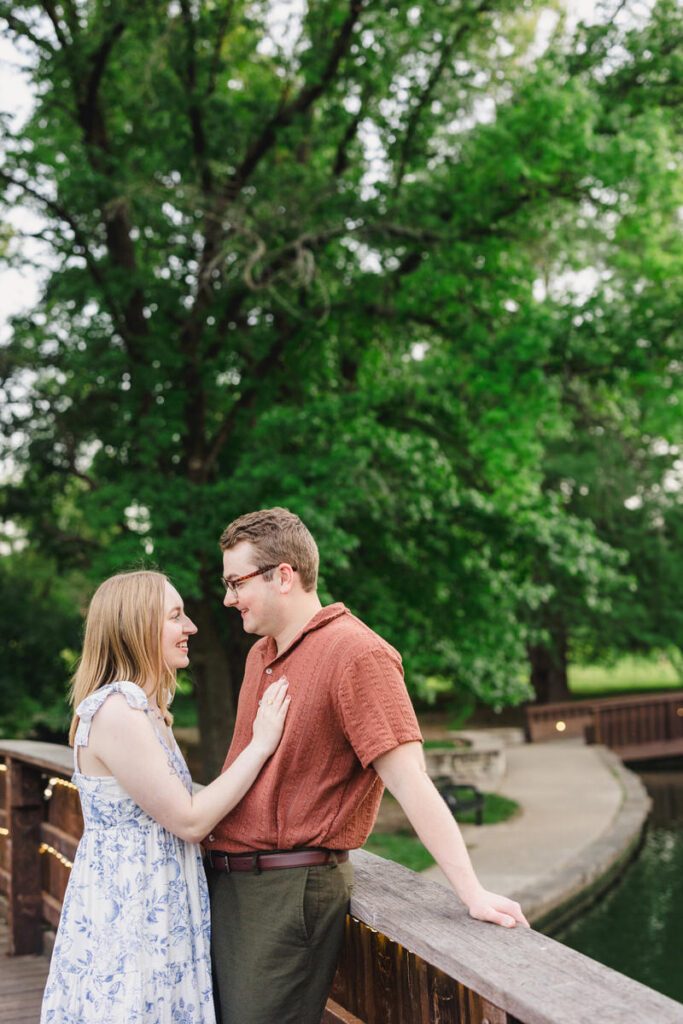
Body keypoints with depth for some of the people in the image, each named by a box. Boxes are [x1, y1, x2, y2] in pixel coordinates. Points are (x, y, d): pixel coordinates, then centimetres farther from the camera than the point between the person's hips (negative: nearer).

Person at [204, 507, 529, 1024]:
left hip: (288, 891, -9)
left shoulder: (355, 653, -15)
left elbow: (409, 780, -21)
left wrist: (472, 892, -23)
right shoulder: (260, 655, 14)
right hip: (225, 883, 9)